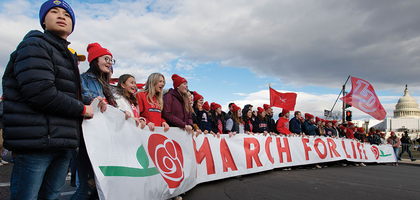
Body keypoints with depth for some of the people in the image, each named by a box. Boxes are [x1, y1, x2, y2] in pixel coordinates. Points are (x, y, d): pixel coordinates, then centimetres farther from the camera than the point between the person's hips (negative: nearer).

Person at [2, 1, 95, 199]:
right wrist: (82, 109, -9)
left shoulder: (68, 57, 23)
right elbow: (40, 93, -18)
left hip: (63, 144, 8)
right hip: (36, 143, -8)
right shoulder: (35, 45, -4)